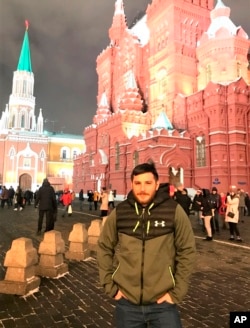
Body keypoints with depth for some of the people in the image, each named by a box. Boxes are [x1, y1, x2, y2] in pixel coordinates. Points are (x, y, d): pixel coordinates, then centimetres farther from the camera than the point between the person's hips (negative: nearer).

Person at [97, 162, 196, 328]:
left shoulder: (174, 210, -10)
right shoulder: (119, 212, -5)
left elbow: (187, 251, -4)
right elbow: (104, 248, 5)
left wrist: (177, 292, -5)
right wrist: (110, 286, 2)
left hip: (162, 302, -2)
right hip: (126, 303, 2)